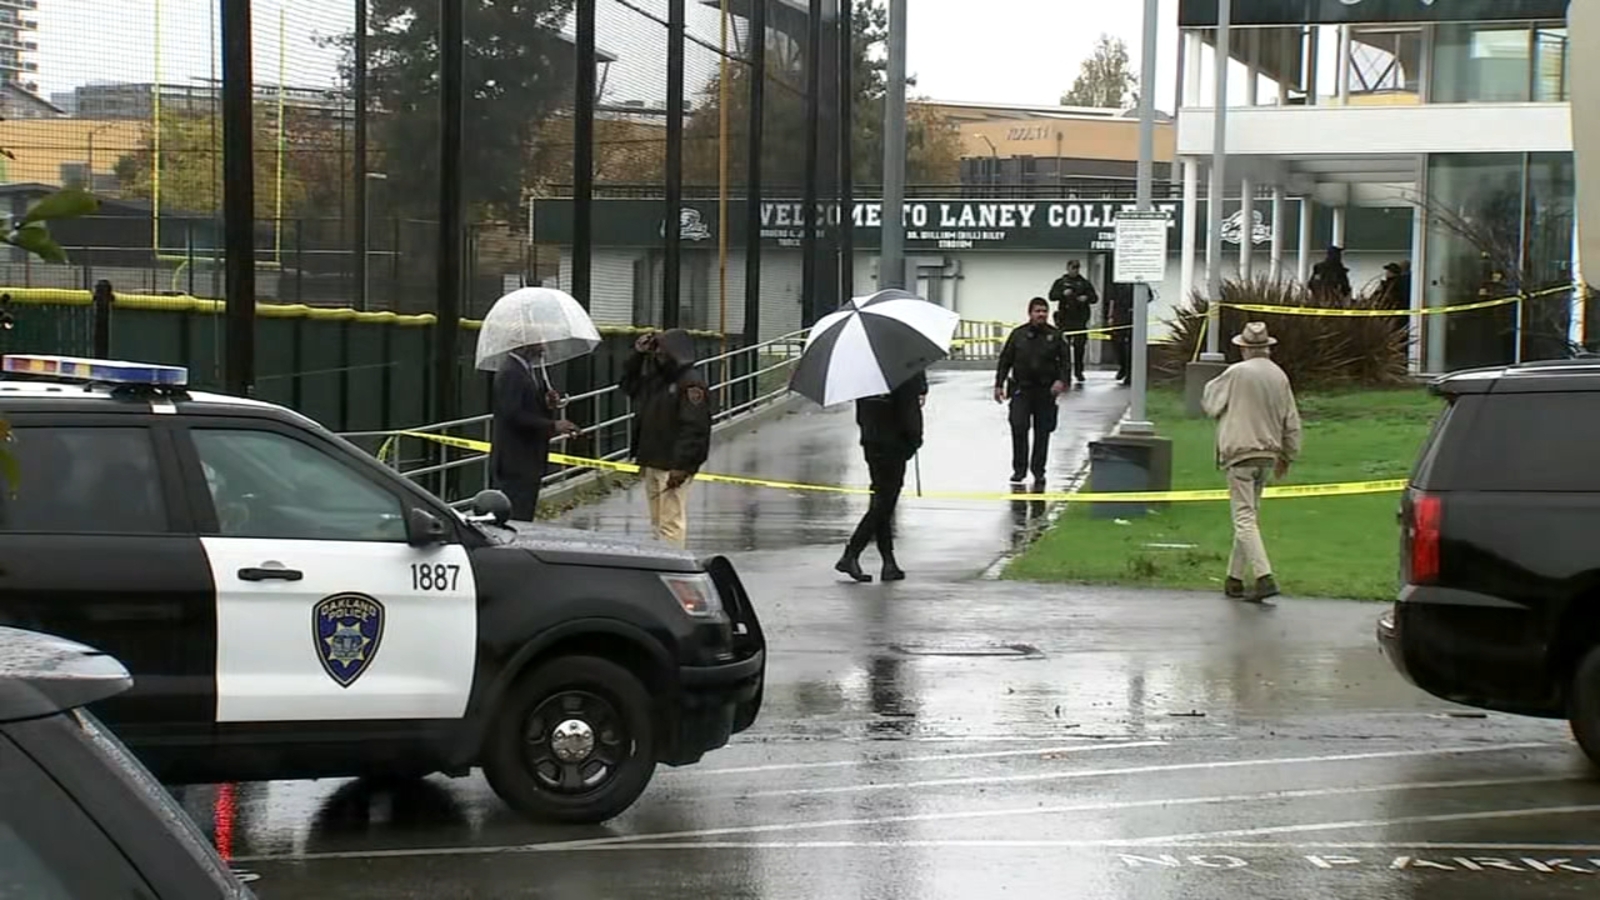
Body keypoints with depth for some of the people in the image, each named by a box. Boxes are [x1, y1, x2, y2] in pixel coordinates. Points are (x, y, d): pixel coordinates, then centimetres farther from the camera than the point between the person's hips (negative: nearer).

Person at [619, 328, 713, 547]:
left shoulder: (691, 384, -15)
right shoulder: (656, 378, 14)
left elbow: (694, 428, -21)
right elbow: (628, 386, 31)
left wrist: (682, 466, -25)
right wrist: (637, 356, 16)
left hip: (673, 466, -10)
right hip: (652, 463, 10)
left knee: (671, 522, -11)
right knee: (657, 522, 16)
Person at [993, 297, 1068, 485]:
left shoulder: (1055, 336, 3)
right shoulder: (1018, 334, 2)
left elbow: (1065, 361, 3)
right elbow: (1005, 361, 6)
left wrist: (1062, 380, -14)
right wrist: (999, 385, 2)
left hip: (1045, 390, 1)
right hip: (1021, 388, -1)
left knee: (1042, 431, 5)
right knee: (1018, 427, -11)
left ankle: (1038, 471, 16)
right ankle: (1019, 469, 1)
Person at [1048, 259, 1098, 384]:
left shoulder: (1085, 283, 10)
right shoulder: (1060, 282, 8)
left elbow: (1095, 298, 9)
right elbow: (1052, 296, -2)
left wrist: (1087, 298, -13)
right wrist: (1063, 293, -20)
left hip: (1080, 319, 1)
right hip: (1065, 319, -1)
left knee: (1080, 346, 1)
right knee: (1064, 346, -3)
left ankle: (1078, 371, 11)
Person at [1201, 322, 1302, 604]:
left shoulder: (1237, 373, -10)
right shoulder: (1280, 377, 6)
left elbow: (1210, 402, 2)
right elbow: (1292, 423, 11)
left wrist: (1213, 383, 22)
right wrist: (1287, 456, 22)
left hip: (1240, 453, -6)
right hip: (1268, 454, 6)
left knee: (1245, 518, -7)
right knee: (1250, 515, 15)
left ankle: (1265, 577, -19)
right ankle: (1235, 579, 19)